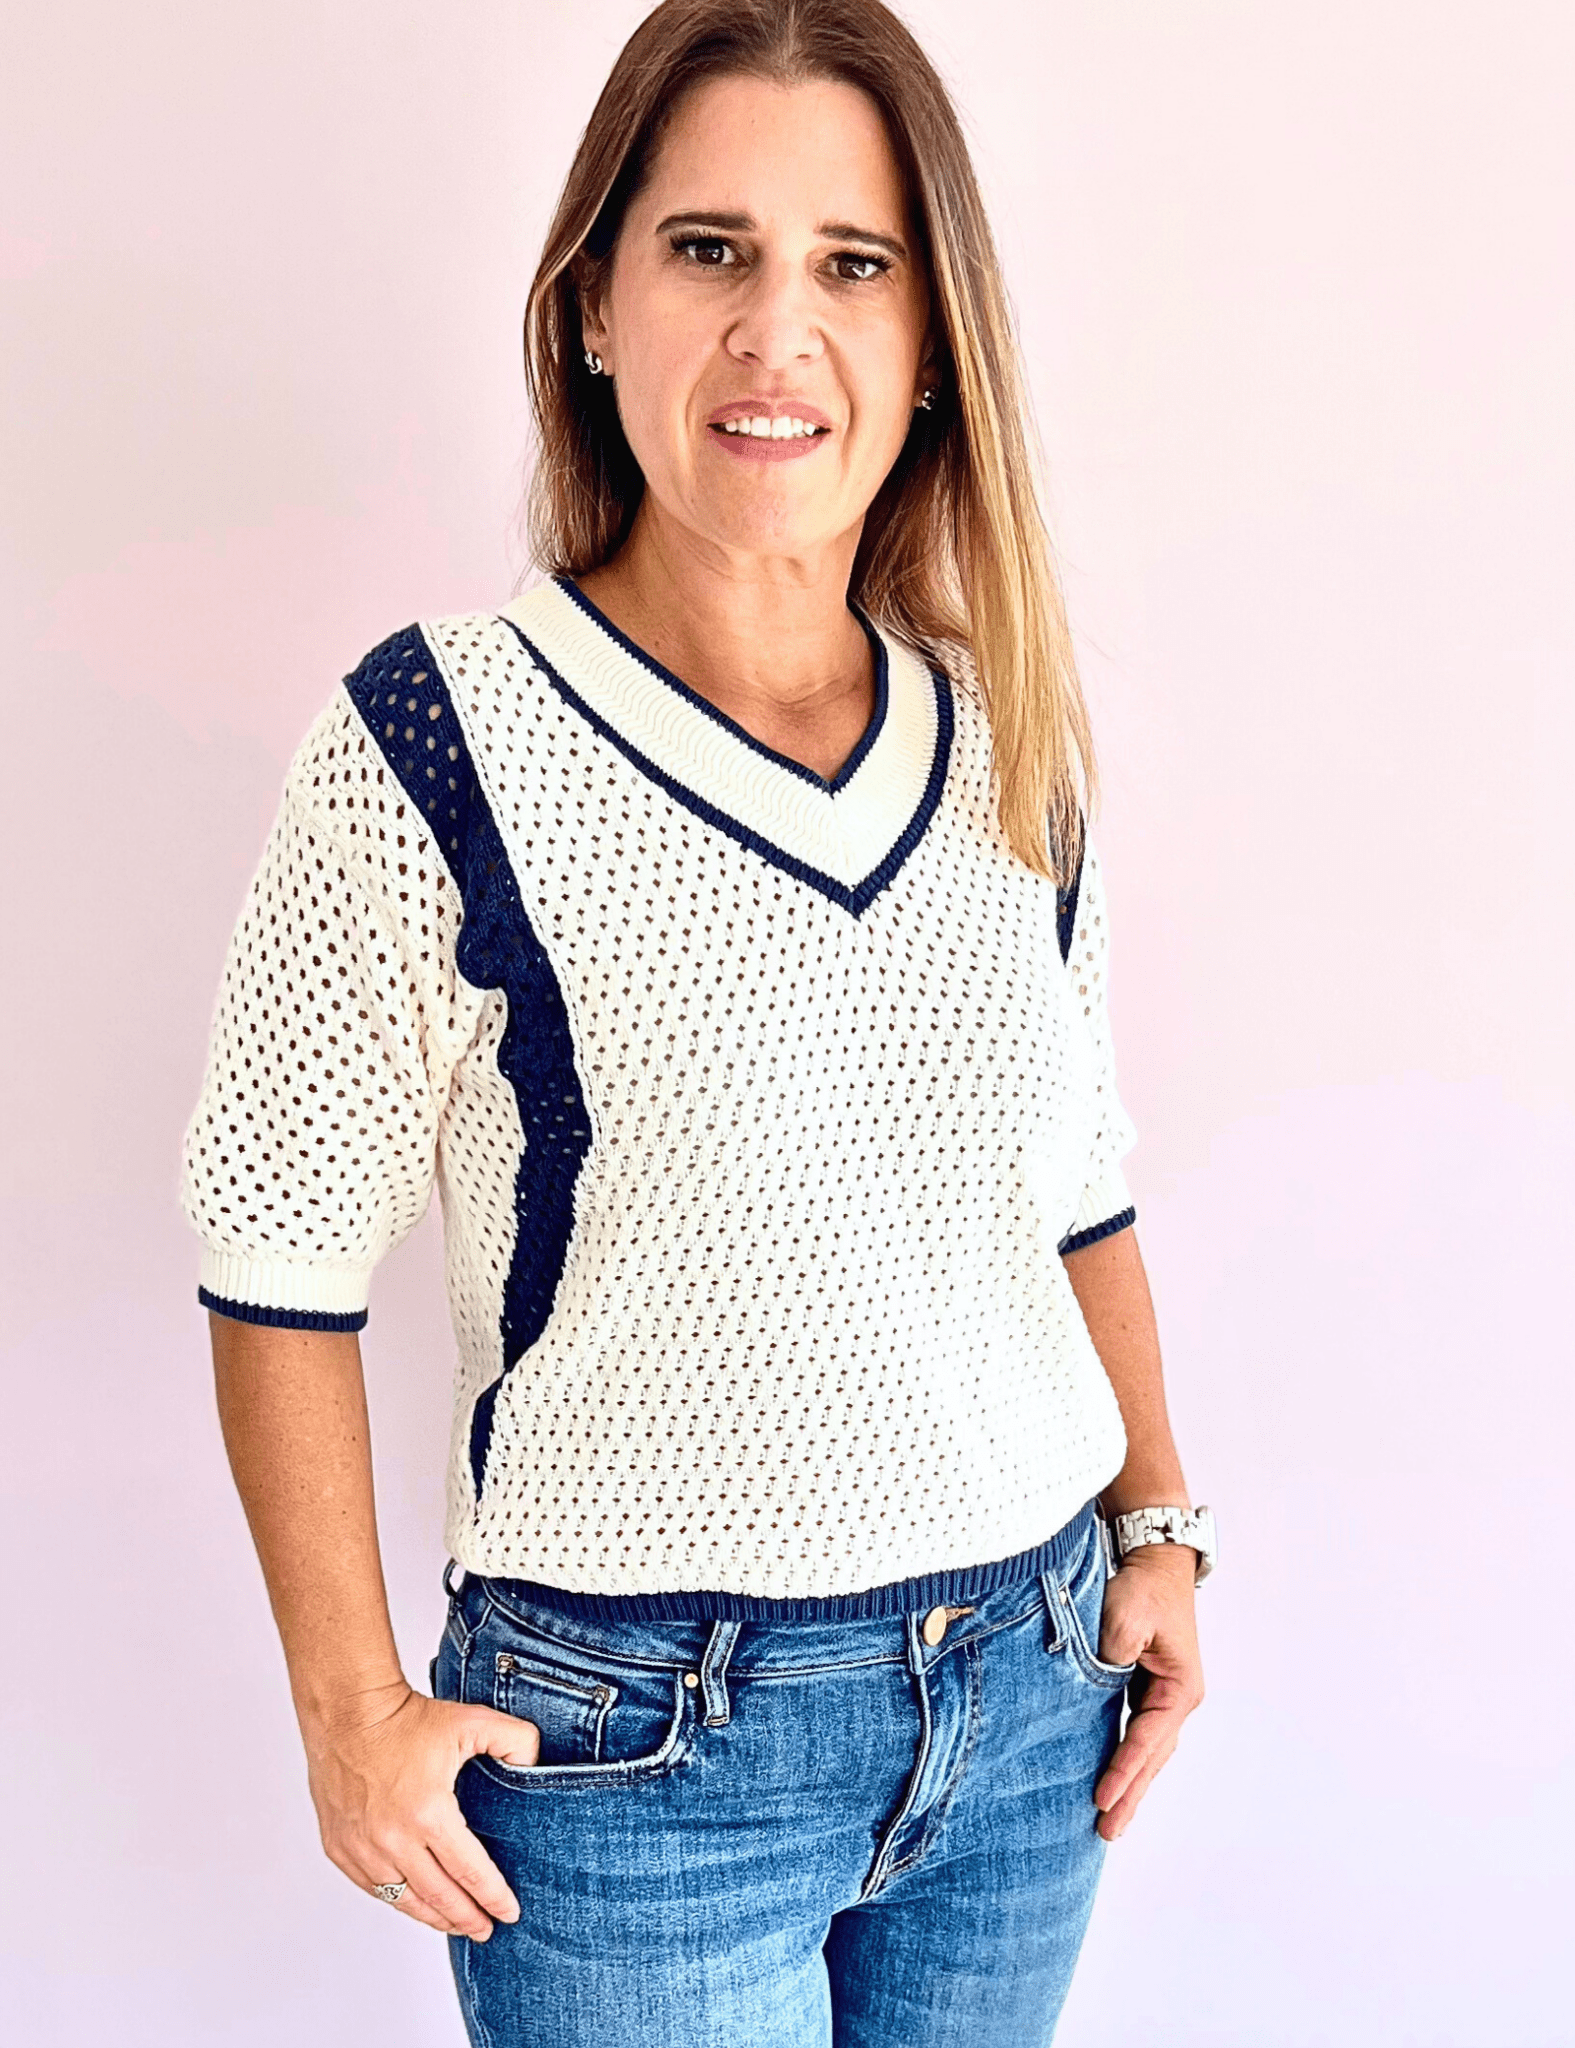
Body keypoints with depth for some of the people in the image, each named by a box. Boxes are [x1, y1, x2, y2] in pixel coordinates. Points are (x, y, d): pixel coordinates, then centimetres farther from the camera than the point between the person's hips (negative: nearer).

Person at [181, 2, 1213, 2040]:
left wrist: (1154, 1524, 8)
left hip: (1026, 1690, 5)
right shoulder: (435, 745, -14)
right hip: (640, 1749, -4)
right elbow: (283, 1262, -10)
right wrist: (355, 1706, -9)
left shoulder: (1010, 746, 1)